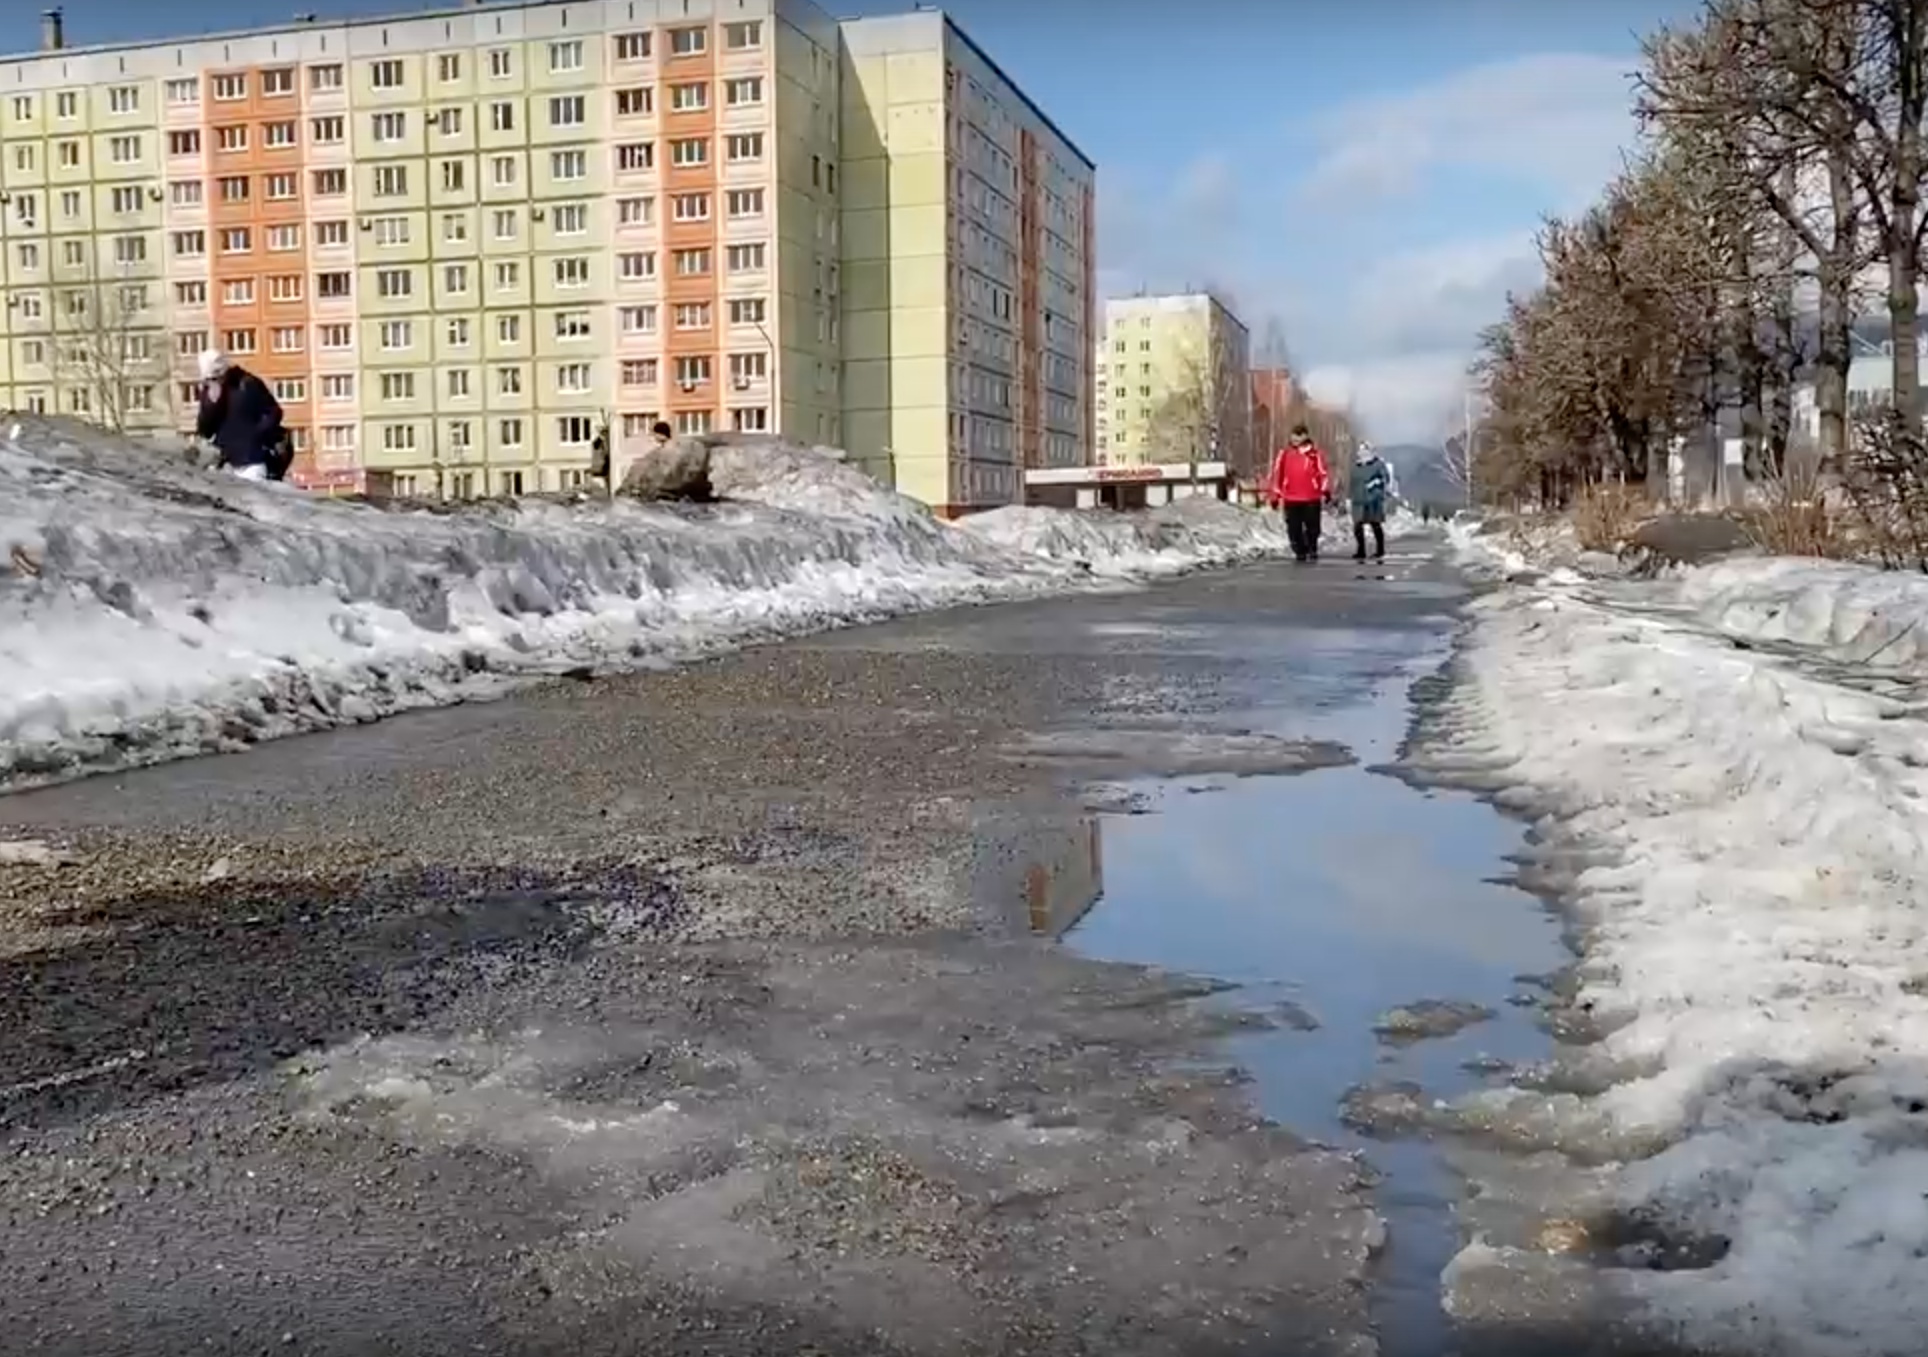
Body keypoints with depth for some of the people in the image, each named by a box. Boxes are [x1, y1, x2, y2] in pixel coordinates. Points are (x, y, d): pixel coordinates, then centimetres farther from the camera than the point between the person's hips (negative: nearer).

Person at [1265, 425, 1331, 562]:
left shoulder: (1315, 453, 3)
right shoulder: (1285, 453, 6)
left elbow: (1324, 472, 1)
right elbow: (1277, 473, 9)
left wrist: (1325, 490, -12)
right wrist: (1275, 494, 8)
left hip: (1312, 498, -1)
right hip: (1290, 499, 1)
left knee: (1312, 527, 3)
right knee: (1294, 529, 1)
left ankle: (1312, 550, 23)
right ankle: (1299, 552, 13)